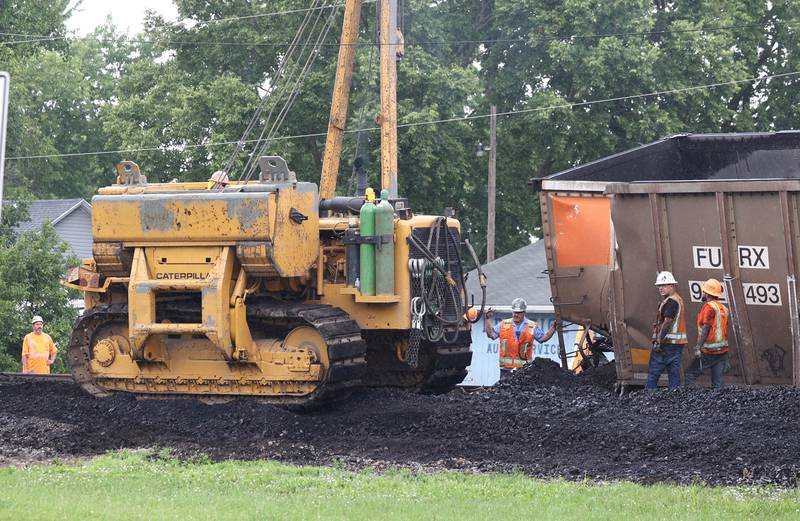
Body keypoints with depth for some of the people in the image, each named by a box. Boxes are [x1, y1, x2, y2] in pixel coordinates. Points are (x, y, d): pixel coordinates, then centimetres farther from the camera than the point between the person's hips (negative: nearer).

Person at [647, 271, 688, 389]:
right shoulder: (678, 299, 19)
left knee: (653, 373, -7)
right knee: (674, 372, 8)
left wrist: (658, 341, -23)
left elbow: (667, 322, -20)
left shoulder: (670, 301, -13)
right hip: (678, 343, 10)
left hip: (667, 343, -10)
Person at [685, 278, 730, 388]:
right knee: (718, 381, 6)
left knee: (690, 373, 1)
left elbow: (706, 327, -17)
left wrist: (698, 347, -18)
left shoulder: (709, 306, -9)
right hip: (722, 350, 7)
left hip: (709, 351, -7)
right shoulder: (723, 308, 14)